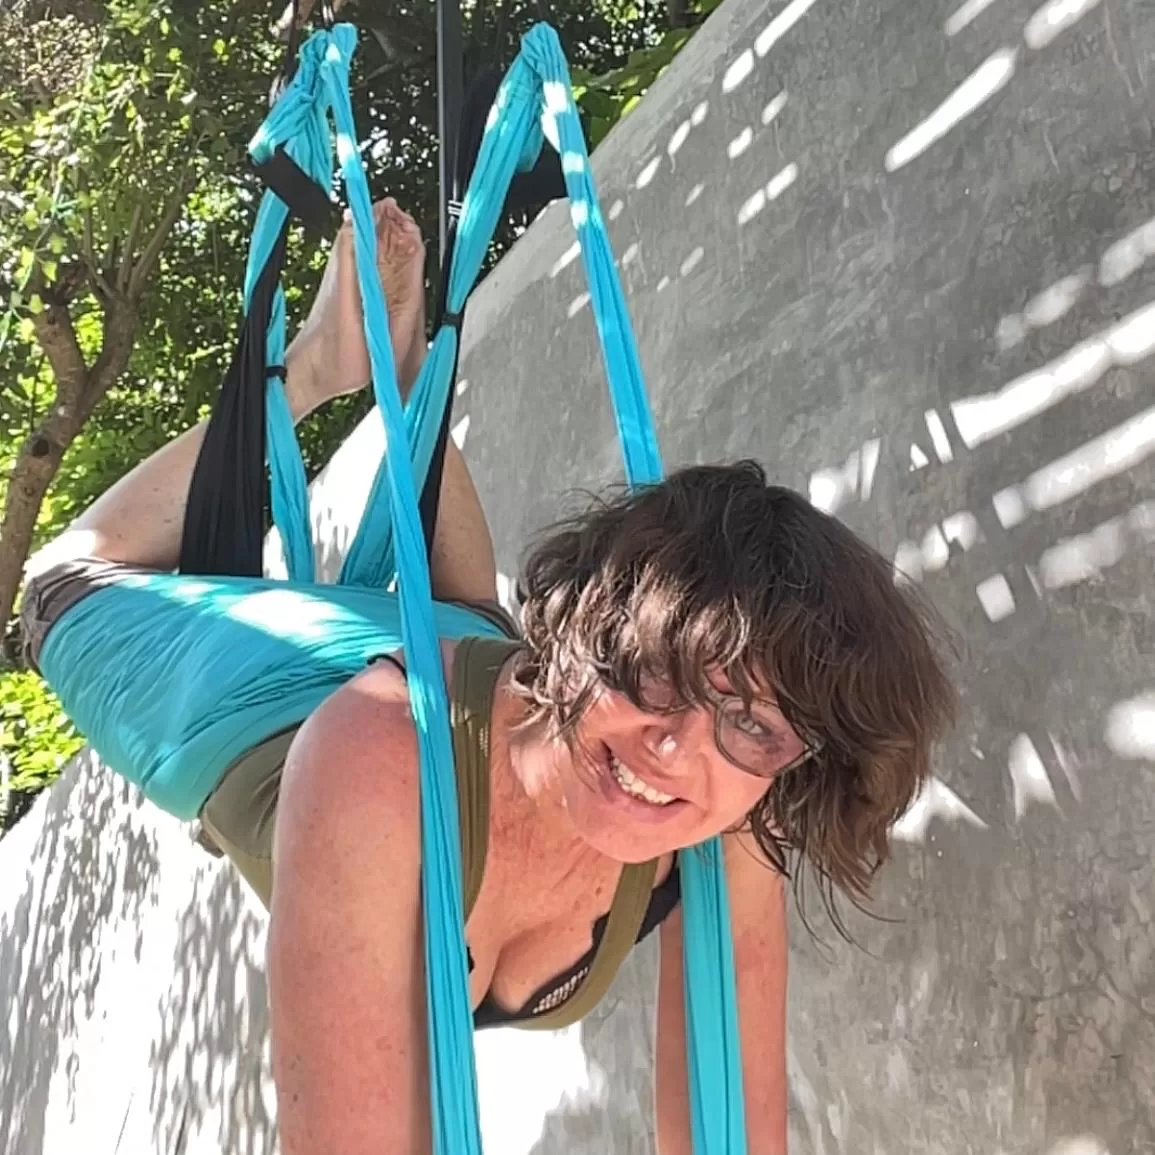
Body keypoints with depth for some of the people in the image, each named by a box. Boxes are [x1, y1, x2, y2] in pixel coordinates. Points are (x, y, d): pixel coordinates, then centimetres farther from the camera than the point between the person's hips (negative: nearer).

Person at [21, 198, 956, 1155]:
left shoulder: (732, 837, -36)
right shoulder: (380, 758, -50)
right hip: (262, 728, -2)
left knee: (464, 614, 39)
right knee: (74, 576, 27)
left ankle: (403, 368, 41)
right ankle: (320, 366, 26)